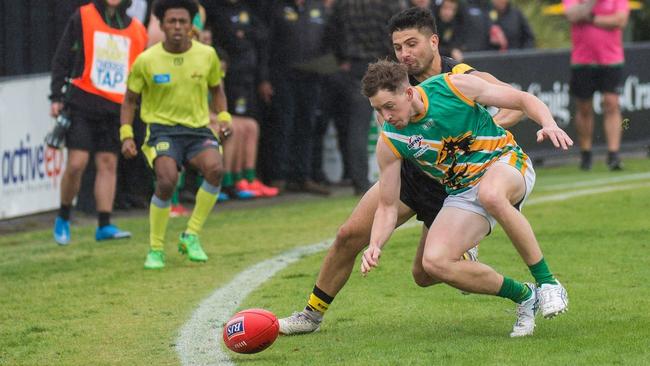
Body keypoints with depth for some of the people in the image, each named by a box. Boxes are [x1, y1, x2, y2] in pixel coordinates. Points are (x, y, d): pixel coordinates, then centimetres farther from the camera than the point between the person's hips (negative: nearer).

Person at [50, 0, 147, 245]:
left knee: (108, 163, 0)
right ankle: (63, 219, 9)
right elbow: (61, 59, 1)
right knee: (76, 163, -9)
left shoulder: (136, 29, 11)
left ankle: (104, 225, 3)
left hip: (117, 107, 3)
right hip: (82, 103, -3)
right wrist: (56, 97, -5)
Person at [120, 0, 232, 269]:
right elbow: (130, 99, 7)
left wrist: (223, 117, 3)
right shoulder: (146, 60, -4)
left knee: (215, 169, -29)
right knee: (167, 181, -29)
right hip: (162, 128, -2)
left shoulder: (207, 55, 2)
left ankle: (191, 236, -11)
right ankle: (155, 249, -8)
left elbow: (216, 88, 20)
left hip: (198, 128, 2)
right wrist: (126, 136, -4)